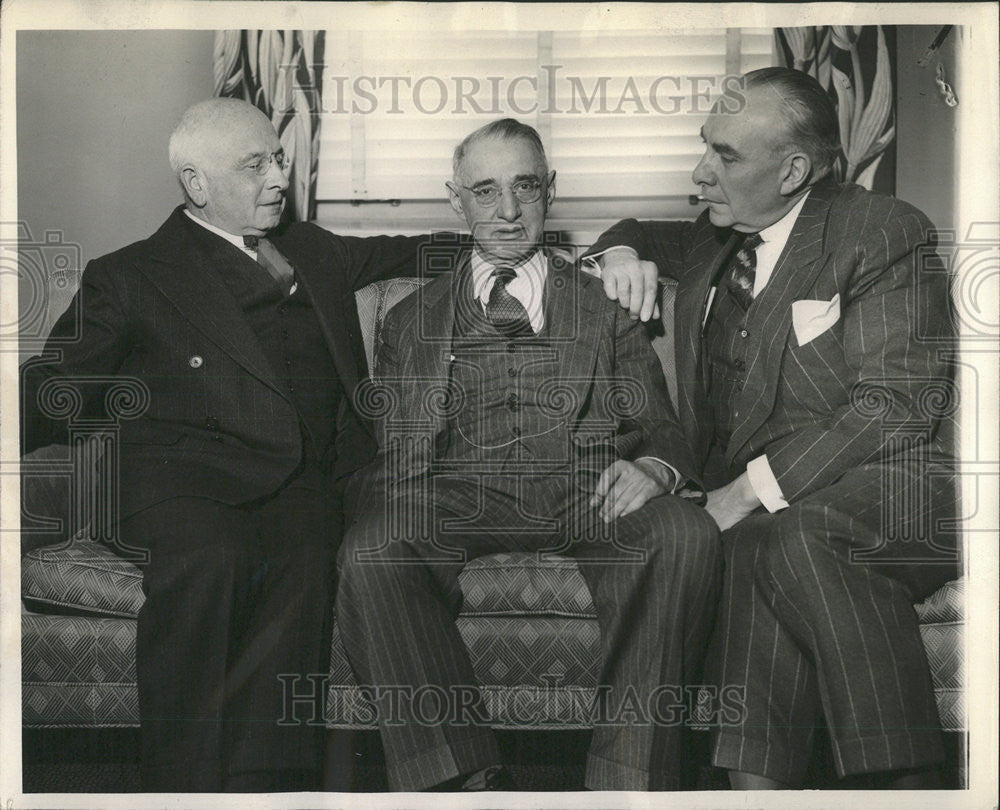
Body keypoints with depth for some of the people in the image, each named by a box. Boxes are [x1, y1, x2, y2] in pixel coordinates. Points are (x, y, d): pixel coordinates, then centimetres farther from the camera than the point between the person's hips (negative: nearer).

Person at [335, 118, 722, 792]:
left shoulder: (606, 303, 23)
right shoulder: (412, 321, 24)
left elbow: (660, 427, 15)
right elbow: (392, 455, 17)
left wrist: (652, 470, -11)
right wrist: (381, 503, -9)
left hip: (588, 490, 0)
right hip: (458, 496, 0)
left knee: (687, 534, -31)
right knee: (370, 550, -32)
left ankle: (629, 779, -25)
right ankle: (464, 778, -27)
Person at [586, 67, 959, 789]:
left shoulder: (884, 233, -2)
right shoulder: (716, 244, 18)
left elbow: (898, 402, -13)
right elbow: (640, 235, 41)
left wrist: (753, 490, -20)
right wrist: (621, 254, 14)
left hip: (882, 484, -5)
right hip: (751, 509, 5)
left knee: (788, 537, -36)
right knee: (763, 542, -31)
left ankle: (910, 777, -28)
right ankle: (759, 785, -33)